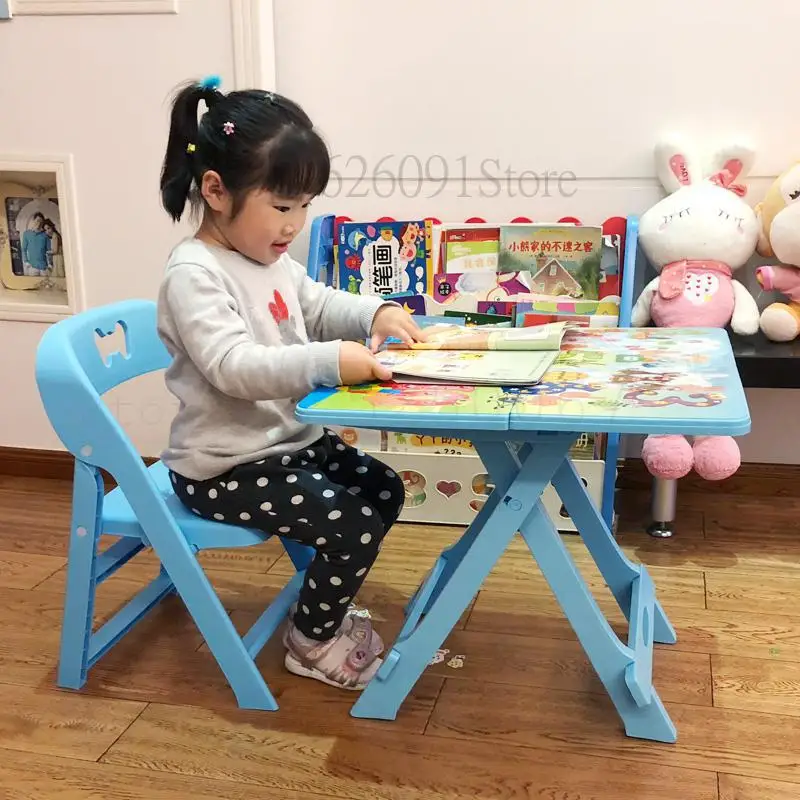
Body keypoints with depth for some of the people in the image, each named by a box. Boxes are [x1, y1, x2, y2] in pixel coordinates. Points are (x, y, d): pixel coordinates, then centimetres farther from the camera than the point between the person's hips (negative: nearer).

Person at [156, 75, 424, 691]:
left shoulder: (273, 260, 7)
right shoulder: (194, 275, -23)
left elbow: (320, 306, 20)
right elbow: (233, 368, -34)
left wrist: (376, 313, -1)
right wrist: (330, 362, -45)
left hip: (291, 441, 10)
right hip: (224, 468, -10)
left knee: (385, 490, 15)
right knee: (355, 524, -16)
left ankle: (324, 609, 32)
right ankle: (313, 643, 11)